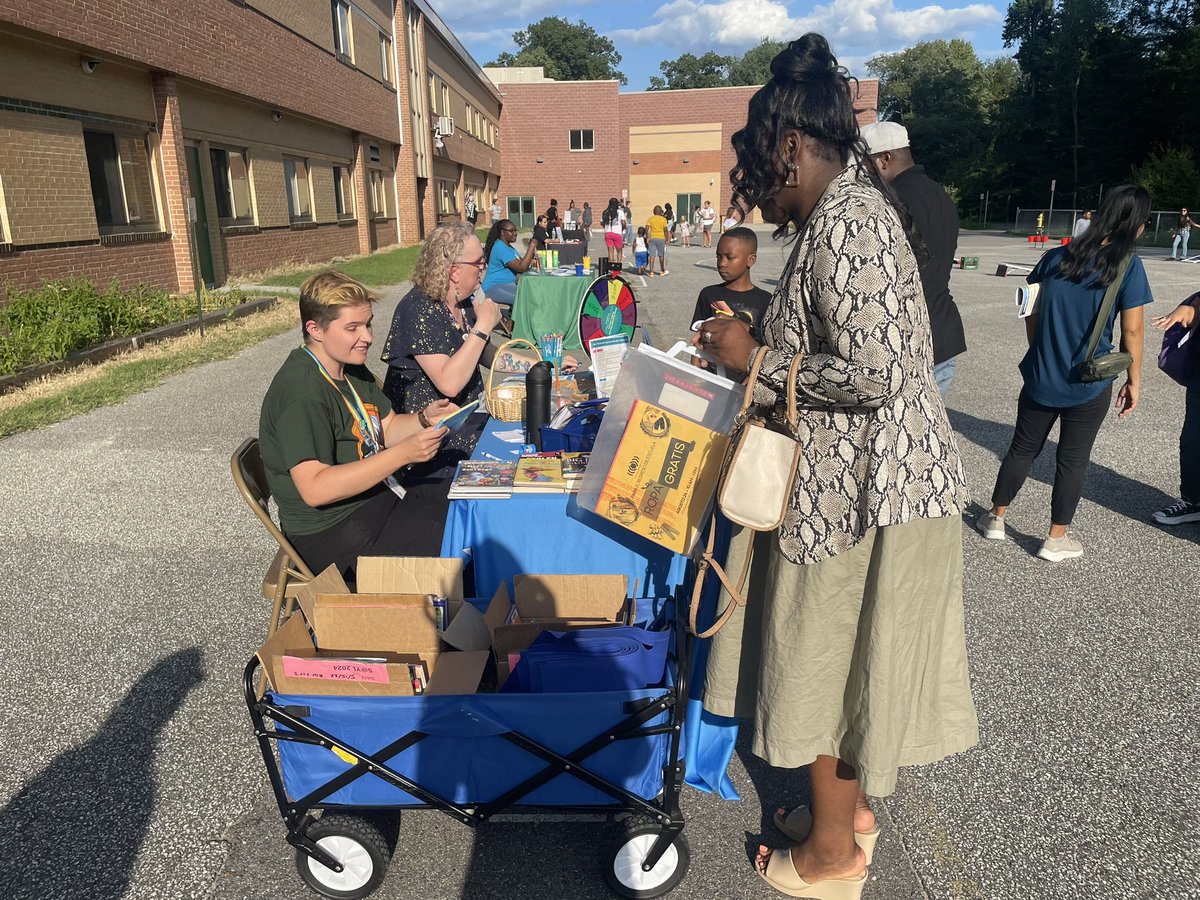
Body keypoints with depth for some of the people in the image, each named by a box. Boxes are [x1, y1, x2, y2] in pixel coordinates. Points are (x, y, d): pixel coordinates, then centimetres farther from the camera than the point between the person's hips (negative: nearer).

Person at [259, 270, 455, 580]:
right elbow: (315, 489, -29)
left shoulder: (352, 369, 8)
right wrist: (402, 454, -32)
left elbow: (387, 428, 16)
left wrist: (424, 418, -6)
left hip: (378, 496, 10)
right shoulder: (299, 392, -23)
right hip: (330, 535, -9)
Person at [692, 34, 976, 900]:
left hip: (860, 488, -10)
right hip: (858, 478, 10)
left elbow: (875, 373, -27)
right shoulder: (851, 210, 12)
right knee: (837, 654, 21)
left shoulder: (843, 224, -20)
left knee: (828, 657, 6)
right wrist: (756, 345, 13)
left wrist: (758, 359, -16)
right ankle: (850, 806, 41)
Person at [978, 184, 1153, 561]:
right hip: (1089, 385, -3)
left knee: (1022, 448, 17)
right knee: (1073, 459, 9)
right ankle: (1056, 539, 18)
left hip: (1041, 377, 3)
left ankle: (996, 517, 28)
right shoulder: (1128, 266, -11)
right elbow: (1132, 332, -9)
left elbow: (1031, 314, 5)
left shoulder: (1055, 257, 0)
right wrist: (1134, 379, 2)